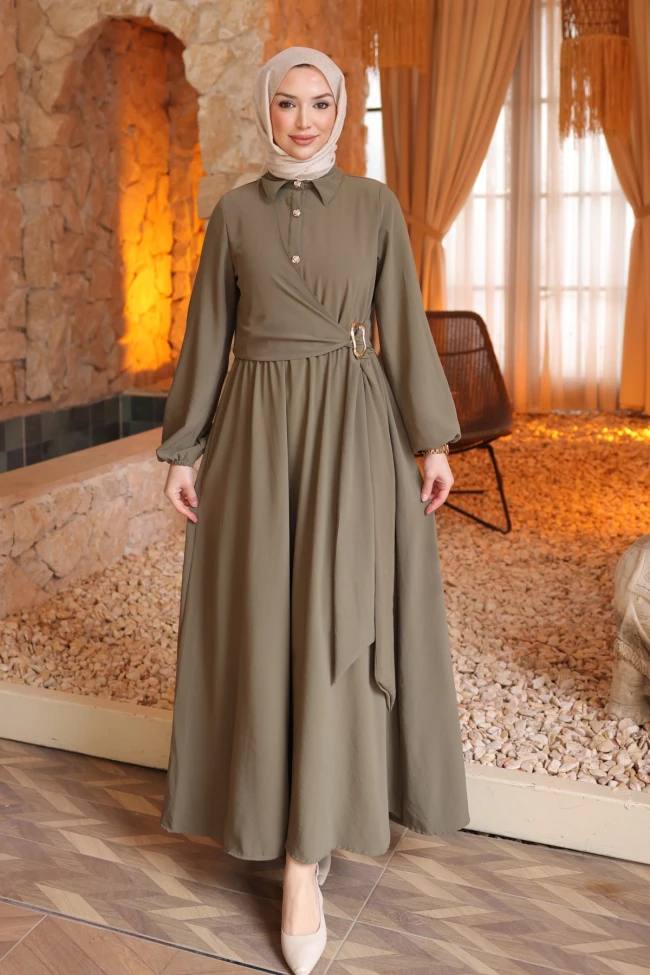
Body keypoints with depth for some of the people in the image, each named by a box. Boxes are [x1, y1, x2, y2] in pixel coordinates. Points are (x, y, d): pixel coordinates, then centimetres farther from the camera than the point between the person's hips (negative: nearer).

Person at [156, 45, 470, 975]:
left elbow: (405, 325, 3)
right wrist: (183, 447, 4)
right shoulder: (233, 214, 8)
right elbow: (207, 334, 8)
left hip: (353, 428, -2)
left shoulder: (375, 206, 5)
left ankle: (301, 864, -2)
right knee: (266, 622, 4)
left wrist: (432, 439, -1)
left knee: (334, 622, -7)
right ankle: (297, 805, 27)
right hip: (257, 429, 2)